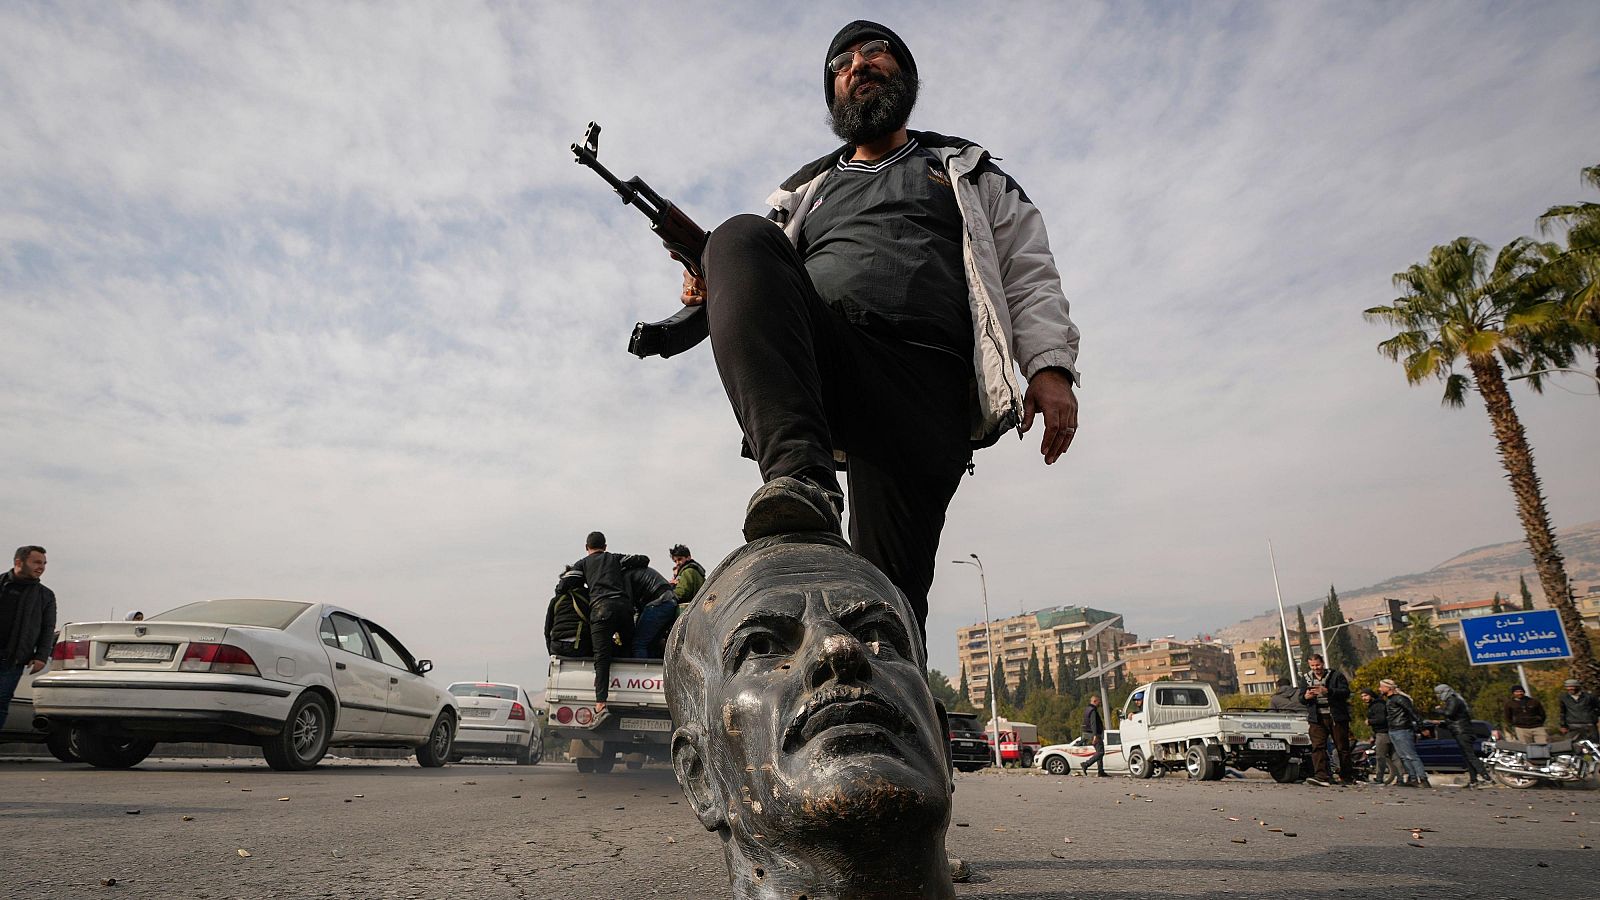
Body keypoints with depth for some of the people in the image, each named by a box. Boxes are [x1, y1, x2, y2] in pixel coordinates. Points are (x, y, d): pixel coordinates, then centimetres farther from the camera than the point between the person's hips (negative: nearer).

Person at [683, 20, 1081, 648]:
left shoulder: (968, 173, 30)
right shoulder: (806, 191, 35)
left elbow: (1028, 272, 19)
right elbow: (768, 282, 29)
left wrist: (1050, 364, 1)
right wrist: (715, 292, 4)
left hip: (926, 381, -1)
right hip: (822, 357, 2)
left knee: (891, 589, -15)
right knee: (740, 237, -28)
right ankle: (801, 479, -43)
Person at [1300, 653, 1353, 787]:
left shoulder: (1336, 675, 1)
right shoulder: (1307, 678, 13)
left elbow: (1346, 692, -12)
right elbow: (1301, 698, 14)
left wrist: (1327, 691, -25)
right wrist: (1306, 697, -9)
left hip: (1337, 717, -2)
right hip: (1317, 719, 3)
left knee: (1342, 748, 7)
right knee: (1317, 747, -12)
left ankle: (1347, 777, 21)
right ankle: (1322, 776, -18)